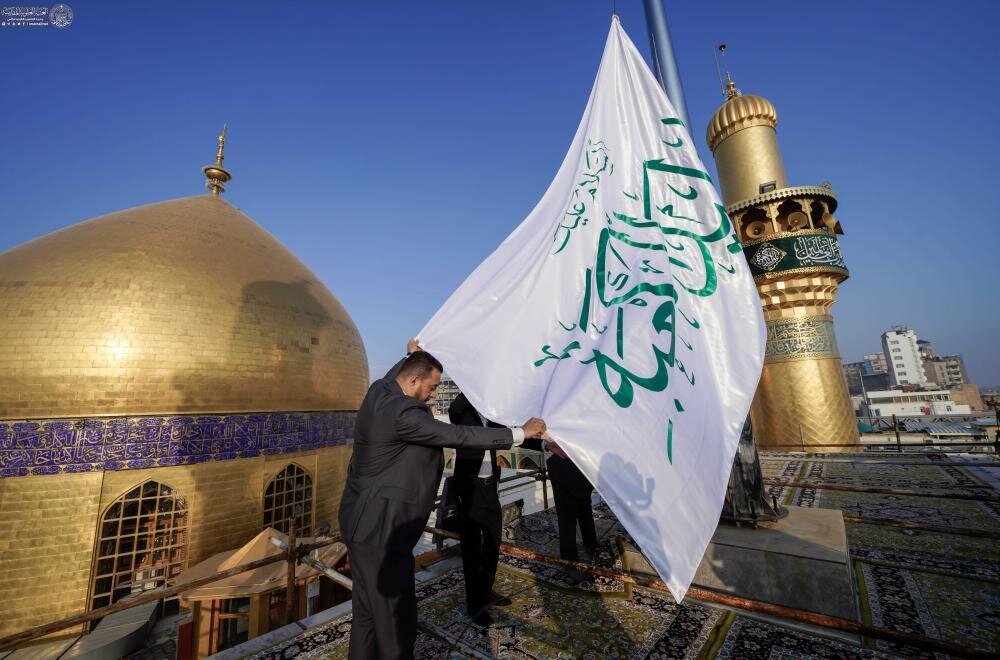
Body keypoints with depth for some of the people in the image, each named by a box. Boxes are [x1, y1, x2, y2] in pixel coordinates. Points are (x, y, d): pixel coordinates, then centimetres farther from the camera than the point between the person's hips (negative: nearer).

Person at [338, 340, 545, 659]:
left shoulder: (377, 390, 2)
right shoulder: (402, 413, -26)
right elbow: (460, 436, -26)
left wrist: (411, 355, 43)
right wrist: (521, 433, -19)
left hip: (363, 523, 10)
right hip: (381, 530, -10)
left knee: (367, 614, 22)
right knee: (397, 620, 6)